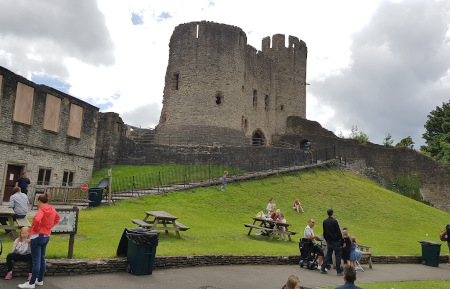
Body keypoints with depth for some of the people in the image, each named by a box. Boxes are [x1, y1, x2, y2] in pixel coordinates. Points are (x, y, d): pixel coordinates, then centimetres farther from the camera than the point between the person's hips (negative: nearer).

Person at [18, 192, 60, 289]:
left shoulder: (42, 210, -17)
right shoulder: (52, 209, 7)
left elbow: (37, 220, -35)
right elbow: (58, 218, 24)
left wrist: (35, 228, -17)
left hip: (37, 236, -8)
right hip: (47, 236, 8)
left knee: (36, 261, -3)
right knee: (42, 259, 16)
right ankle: (40, 280, 25)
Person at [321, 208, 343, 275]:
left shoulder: (324, 221, 5)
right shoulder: (335, 221, -14)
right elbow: (338, 232, -12)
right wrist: (341, 239, -2)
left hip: (329, 241, 6)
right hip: (335, 241, -6)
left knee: (328, 255, 12)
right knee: (338, 256, 3)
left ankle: (323, 269, 10)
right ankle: (339, 271, 6)